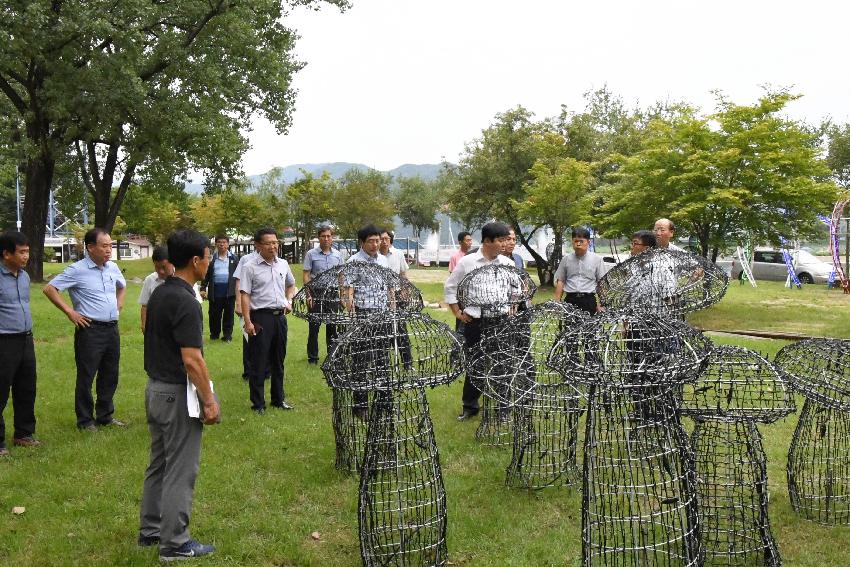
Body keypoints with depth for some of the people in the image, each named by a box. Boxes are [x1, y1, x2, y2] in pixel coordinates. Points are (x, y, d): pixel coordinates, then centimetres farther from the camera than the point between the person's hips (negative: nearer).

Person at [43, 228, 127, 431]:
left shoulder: (113, 268, 8)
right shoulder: (77, 270, -11)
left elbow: (122, 286, 29)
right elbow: (49, 288, -11)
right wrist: (70, 312, -12)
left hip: (112, 329, 6)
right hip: (90, 330, -6)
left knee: (110, 376, 14)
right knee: (86, 377, 2)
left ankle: (105, 415, 27)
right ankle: (85, 420, 13)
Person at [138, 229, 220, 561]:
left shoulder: (159, 294, 7)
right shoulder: (185, 302, -23)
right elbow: (192, 360, -25)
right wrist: (209, 401, -16)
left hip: (155, 388, 10)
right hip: (178, 395, -10)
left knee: (159, 464, 19)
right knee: (180, 470, 1)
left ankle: (150, 530, 31)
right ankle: (174, 543, 10)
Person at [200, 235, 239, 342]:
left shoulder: (234, 258, 8)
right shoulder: (212, 258, 8)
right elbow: (206, 275, 8)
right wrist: (203, 289, 0)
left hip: (230, 290, 0)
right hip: (215, 290, 0)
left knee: (228, 314, 4)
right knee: (214, 314, 5)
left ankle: (227, 334, 12)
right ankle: (214, 333, 18)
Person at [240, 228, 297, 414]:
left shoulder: (283, 264, 8)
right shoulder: (250, 267, -8)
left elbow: (291, 284, 27)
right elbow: (244, 295, -11)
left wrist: (289, 301, 10)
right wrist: (248, 321, -17)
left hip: (280, 316, 5)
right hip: (261, 317, -5)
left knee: (278, 361, 15)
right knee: (258, 363, 0)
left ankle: (279, 399, 27)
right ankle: (258, 403, 10)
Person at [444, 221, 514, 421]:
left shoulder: (508, 264, 1)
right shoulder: (467, 262, -4)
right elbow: (449, 288, 5)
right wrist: (458, 313, 2)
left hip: (501, 321, 1)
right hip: (475, 322, -1)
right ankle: (470, 406, 21)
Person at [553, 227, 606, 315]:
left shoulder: (596, 259, 3)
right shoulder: (566, 259, 8)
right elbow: (560, 281, 13)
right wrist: (557, 302, 6)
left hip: (589, 300, -2)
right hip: (570, 300, 2)